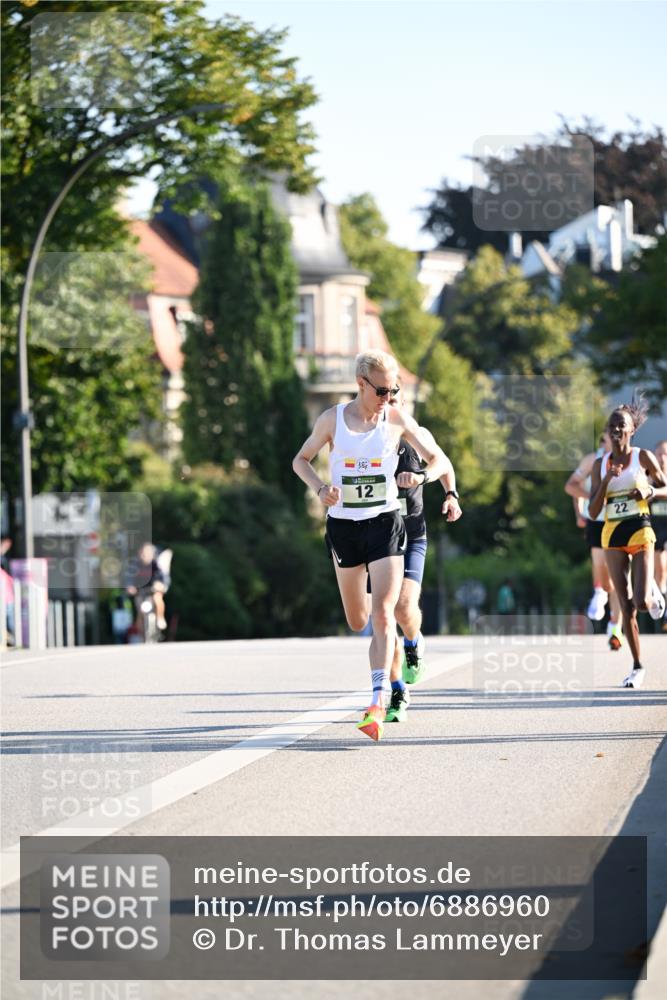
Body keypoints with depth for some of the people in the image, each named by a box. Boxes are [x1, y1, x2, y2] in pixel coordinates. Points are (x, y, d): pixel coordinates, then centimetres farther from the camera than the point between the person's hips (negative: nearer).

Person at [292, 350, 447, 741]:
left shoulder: (397, 420, -4)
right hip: (343, 524, 2)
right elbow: (301, 460, 9)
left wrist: (422, 478, -17)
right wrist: (321, 488, -10)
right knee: (357, 622, 12)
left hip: (385, 522, -2)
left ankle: (378, 702, -21)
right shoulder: (333, 419, -3)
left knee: (382, 614, -17)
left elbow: (437, 459, 5)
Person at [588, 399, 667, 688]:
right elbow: (593, 512, 0)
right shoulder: (600, 465, 4)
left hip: (640, 532, -3)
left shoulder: (643, 457, -3)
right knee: (626, 608, 1)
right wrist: (606, 480, -12)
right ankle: (637, 667, 12)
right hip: (612, 535, 3)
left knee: (641, 602, -15)